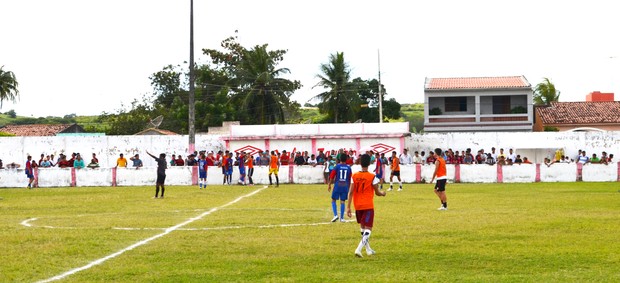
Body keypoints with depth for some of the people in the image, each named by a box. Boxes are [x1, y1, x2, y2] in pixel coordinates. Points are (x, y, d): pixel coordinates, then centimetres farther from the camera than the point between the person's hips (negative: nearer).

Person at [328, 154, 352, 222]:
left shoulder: (337, 166, -3)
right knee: (342, 201, 7)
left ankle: (335, 215, -7)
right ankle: (342, 218, 7)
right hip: (345, 186, 2)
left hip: (337, 186, -2)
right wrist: (349, 187, 21)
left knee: (333, 200, 9)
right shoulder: (349, 168, 4)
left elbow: (332, 176, -3)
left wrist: (329, 185, 7)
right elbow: (350, 179, 9)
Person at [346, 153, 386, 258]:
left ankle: (368, 249, 34)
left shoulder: (354, 176, -2)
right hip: (368, 206, -4)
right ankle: (359, 249, -22)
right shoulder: (372, 177, -10)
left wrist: (348, 207, -5)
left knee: (362, 227, 22)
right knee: (368, 229, -3)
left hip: (358, 206, 4)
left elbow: (350, 192, -6)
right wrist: (382, 193, 21)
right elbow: (377, 192, -2)